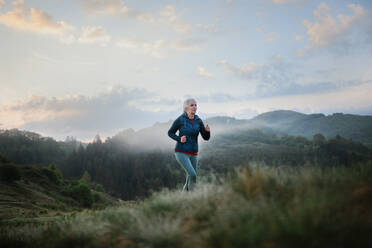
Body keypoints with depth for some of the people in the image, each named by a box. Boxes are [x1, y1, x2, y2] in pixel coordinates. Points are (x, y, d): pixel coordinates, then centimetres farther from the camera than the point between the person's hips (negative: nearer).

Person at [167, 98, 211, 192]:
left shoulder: (198, 121, 2)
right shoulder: (180, 120, -10)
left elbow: (206, 137, 3)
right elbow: (170, 133, 1)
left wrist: (208, 131, -18)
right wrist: (179, 139, -16)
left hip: (193, 154, 5)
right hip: (181, 153, -5)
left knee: (190, 180, 12)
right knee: (193, 175, -21)